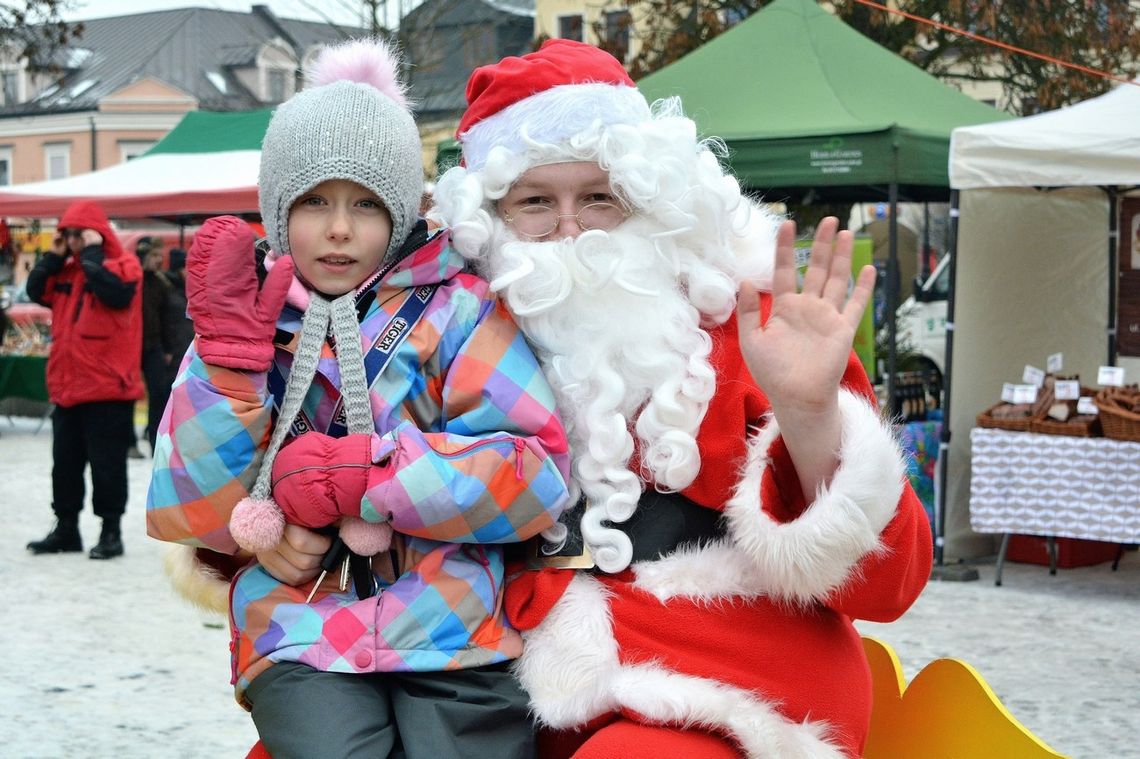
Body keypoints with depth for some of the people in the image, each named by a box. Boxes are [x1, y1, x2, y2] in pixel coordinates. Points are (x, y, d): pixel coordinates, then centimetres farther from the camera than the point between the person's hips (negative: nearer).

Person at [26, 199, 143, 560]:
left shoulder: (123, 264, -6)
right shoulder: (67, 269, 15)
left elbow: (113, 291, -25)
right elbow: (37, 292, 12)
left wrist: (92, 253, -16)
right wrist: (55, 256, 4)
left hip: (107, 388, -7)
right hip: (66, 386, 7)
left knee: (106, 463, -1)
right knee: (65, 461, 13)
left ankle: (111, 531, 7)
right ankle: (66, 528, 23)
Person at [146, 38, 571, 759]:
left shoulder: (458, 309, 5)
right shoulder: (244, 328, 11)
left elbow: (538, 473, -6)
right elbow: (193, 516, 3)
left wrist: (358, 474, -12)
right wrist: (229, 351, -5)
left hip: (457, 630, 0)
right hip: (301, 639, 0)